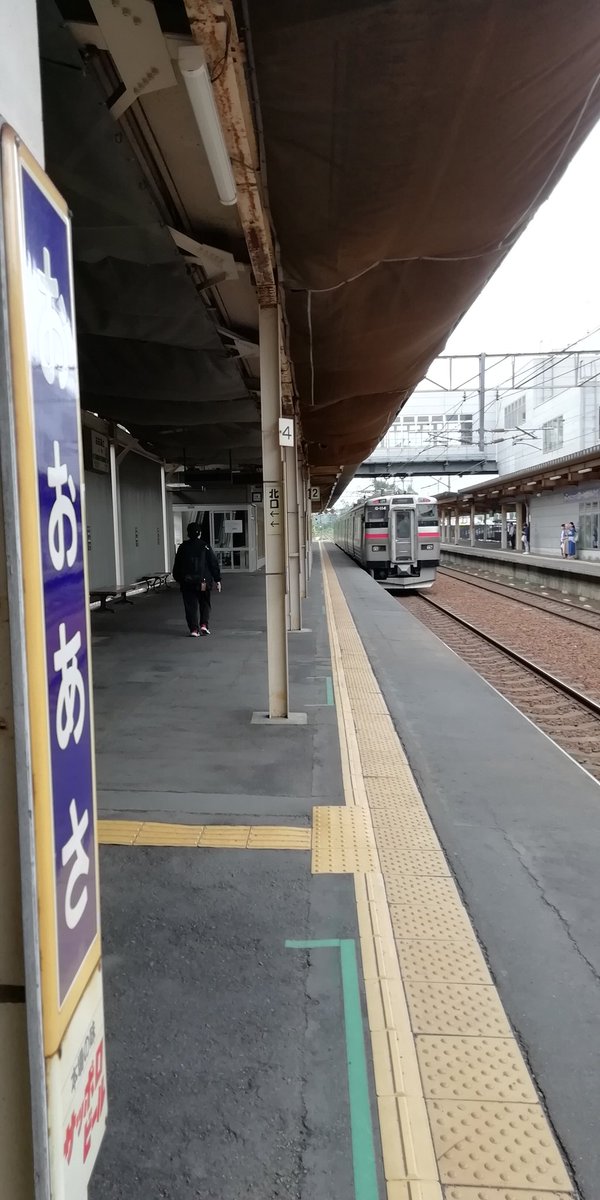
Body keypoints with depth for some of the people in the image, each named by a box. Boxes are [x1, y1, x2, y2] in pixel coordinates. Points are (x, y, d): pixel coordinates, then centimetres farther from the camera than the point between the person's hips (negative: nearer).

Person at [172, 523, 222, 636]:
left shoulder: (183, 547, 4)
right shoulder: (205, 546, -2)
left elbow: (177, 565, 11)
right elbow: (214, 563, -3)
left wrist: (177, 578, 24)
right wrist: (217, 580, 2)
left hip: (187, 582, 1)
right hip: (204, 581, -1)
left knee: (191, 606, 4)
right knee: (205, 604, 15)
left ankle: (194, 629, -2)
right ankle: (204, 625, 2)